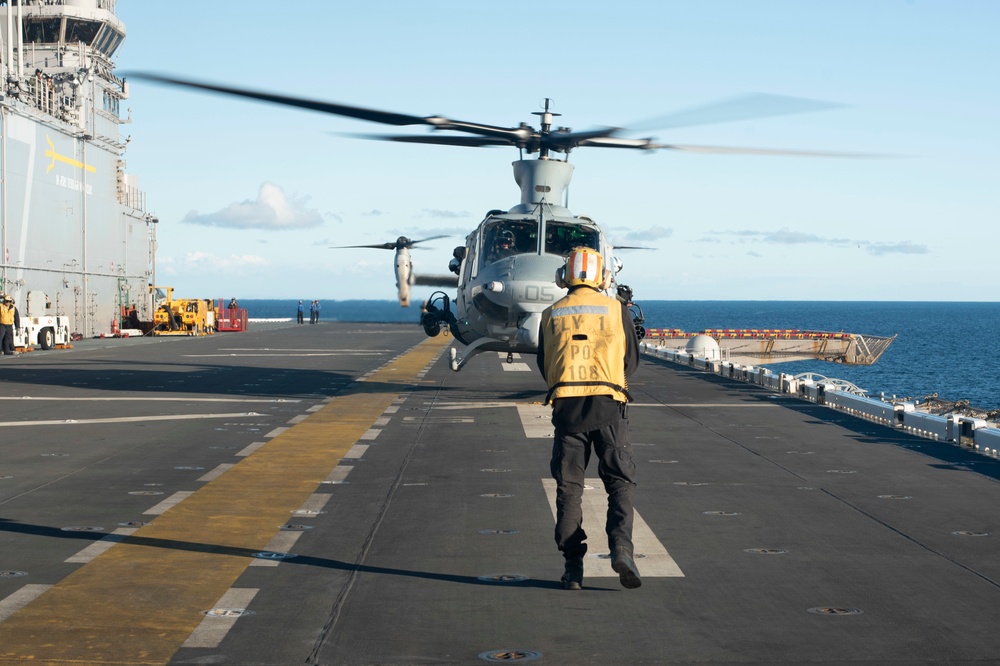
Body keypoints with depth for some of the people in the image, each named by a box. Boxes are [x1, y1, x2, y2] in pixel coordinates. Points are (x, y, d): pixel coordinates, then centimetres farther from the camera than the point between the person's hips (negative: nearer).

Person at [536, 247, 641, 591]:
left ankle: (573, 566, 5)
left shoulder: (551, 314, 8)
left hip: (566, 406, 1)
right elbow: (632, 359, 11)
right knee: (620, 481, 5)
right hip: (609, 406, -1)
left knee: (569, 485, 7)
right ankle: (621, 546, -16)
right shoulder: (617, 309, 4)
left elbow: (544, 366, 14)